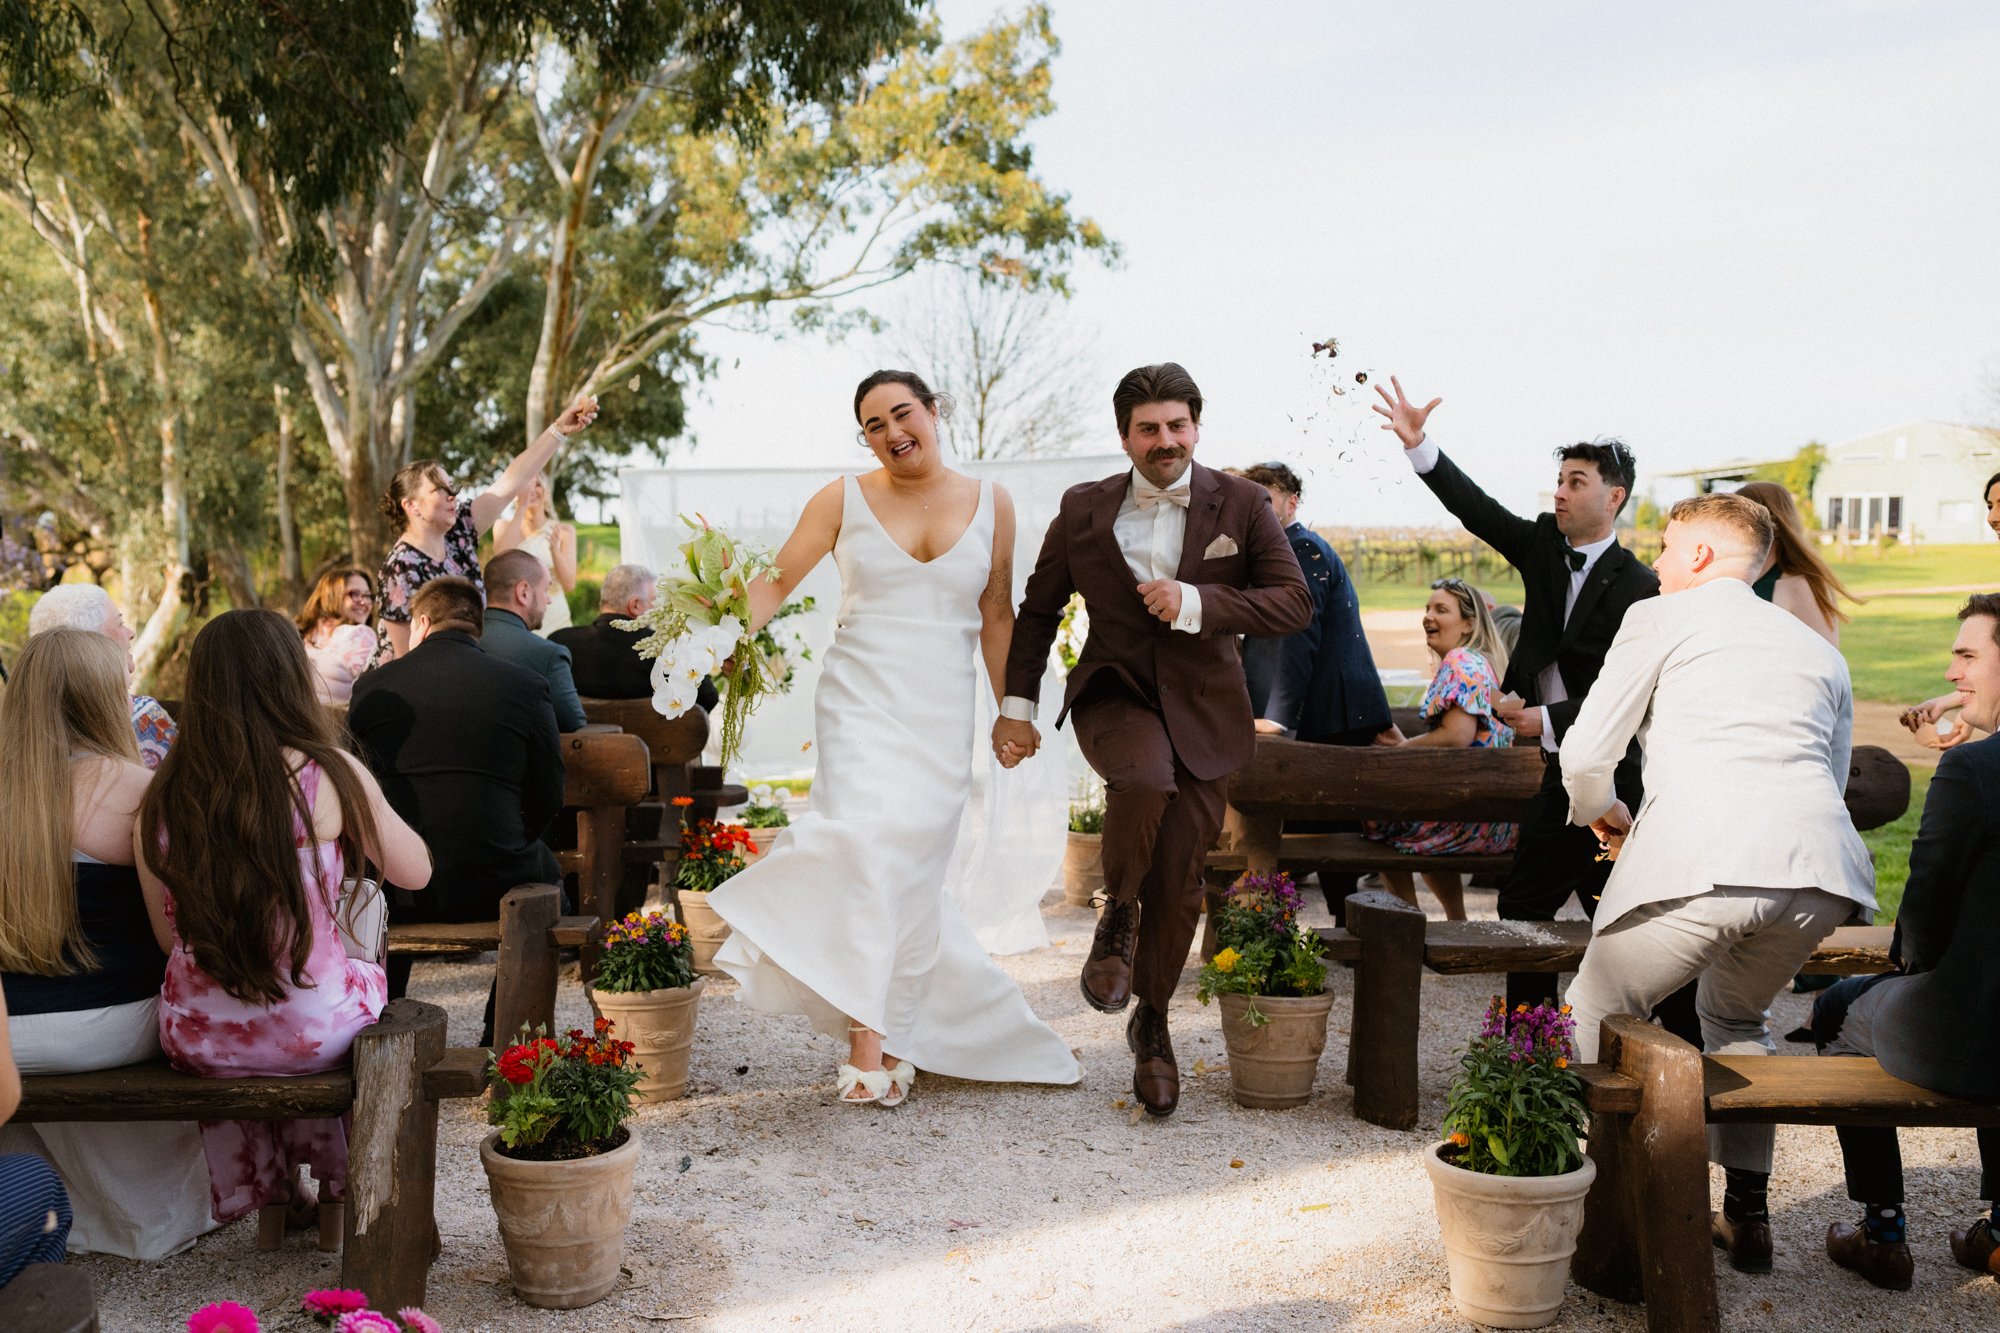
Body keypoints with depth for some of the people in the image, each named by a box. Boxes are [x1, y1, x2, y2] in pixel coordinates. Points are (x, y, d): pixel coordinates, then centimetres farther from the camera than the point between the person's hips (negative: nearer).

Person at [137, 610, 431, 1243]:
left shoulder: (161, 797, -5)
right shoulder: (329, 774, -15)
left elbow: (168, 937, 4)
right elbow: (415, 872, -2)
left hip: (197, 1041, 3)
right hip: (311, 1035, -3)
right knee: (368, 976, 32)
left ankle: (267, 1200, 48)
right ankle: (335, 1198, 41)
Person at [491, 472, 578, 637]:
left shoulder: (564, 530, 1)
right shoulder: (503, 526, 3)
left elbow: (569, 585, -6)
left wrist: (555, 549, -24)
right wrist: (520, 509, -21)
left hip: (555, 621, 0)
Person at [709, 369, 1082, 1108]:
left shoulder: (990, 503, 8)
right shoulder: (844, 499, 5)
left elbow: (996, 615, 12)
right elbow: (777, 580, 4)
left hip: (941, 713, 1)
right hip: (862, 699, -1)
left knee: (905, 863, -2)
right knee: (868, 842, -18)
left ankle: (881, 1040, 11)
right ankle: (873, 1042, -14)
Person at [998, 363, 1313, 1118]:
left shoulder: (1242, 505, -1)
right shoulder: (1084, 510, 3)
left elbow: (1294, 605, -6)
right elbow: (1038, 609, 12)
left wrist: (1197, 604, -19)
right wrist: (1017, 703, 7)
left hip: (1203, 710, 1)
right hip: (1114, 694, -1)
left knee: (1179, 885, 4)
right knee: (1145, 780, -35)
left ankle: (1152, 1024, 28)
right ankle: (1118, 914, -5)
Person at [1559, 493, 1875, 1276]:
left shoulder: (1660, 618, 14)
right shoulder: (1819, 649, 29)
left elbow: (1586, 755, 9)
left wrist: (1603, 815, 30)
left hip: (1697, 858, -5)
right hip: (1818, 868, 6)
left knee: (1597, 1016, 16)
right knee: (1736, 1015, 31)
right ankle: (1747, 1217, 30)